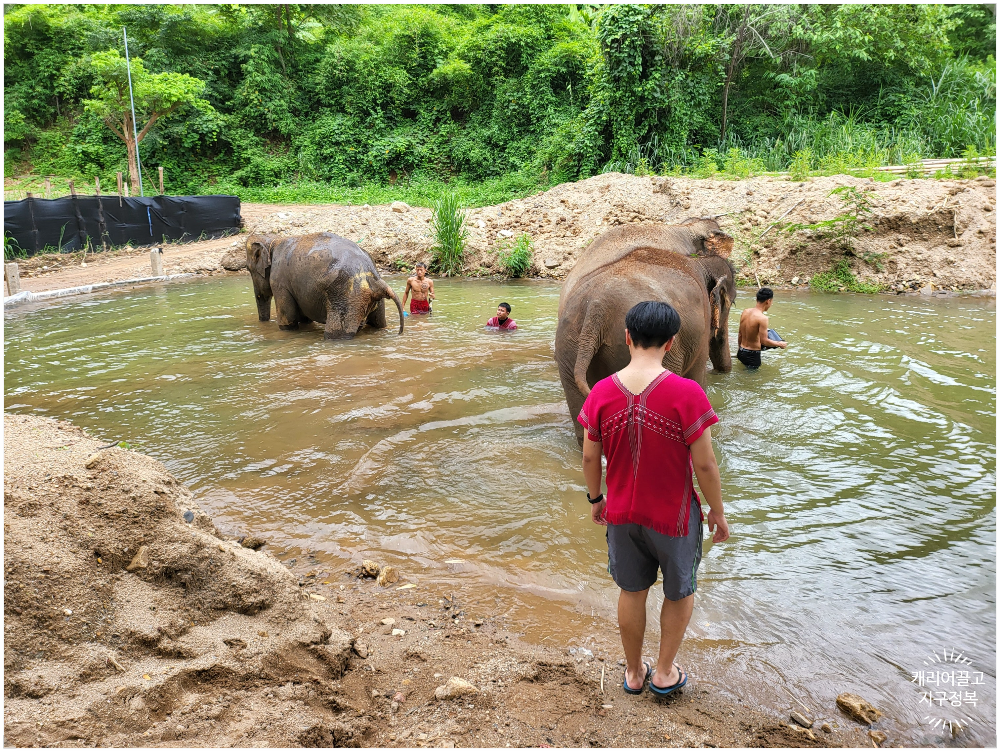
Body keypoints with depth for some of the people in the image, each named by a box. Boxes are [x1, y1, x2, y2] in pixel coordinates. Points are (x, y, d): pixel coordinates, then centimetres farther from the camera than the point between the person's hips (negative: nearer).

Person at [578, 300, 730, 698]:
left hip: (622, 513, 3)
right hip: (673, 515, -3)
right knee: (679, 593, 23)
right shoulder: (686, 393, -23)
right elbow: (705, 464, -17)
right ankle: (664, 672, 37)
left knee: (632, 591, 23)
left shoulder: (602, 392, -12)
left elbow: (590, 457, -3)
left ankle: (634, 672, 40)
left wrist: (595, 499, 14)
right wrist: (717, 512, -1)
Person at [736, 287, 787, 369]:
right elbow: (764, 341, -19)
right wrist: (779, 344, -3)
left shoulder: (745, 312, 1)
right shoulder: (762, 318, -21)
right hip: (752, 355, -7)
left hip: (741, 352, 7)